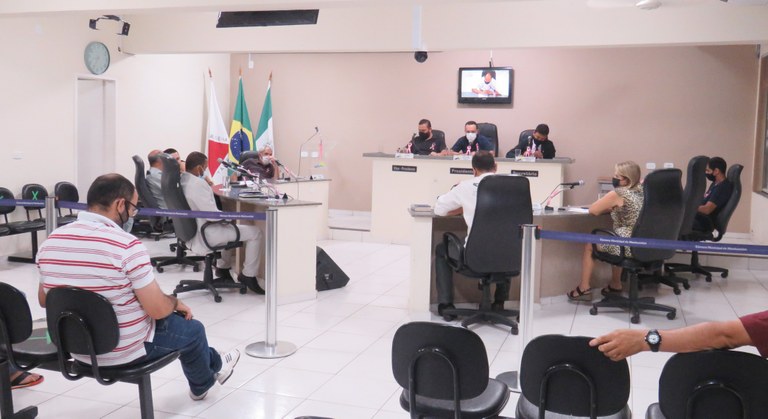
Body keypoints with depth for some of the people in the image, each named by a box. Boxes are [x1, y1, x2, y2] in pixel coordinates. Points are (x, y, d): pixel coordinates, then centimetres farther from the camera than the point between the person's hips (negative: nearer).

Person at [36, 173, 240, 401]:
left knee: (170, 315, 31)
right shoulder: (127, 246, -26)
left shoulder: (51, 242, -6)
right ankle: (201, 383, 53)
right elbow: (158, 310, -23)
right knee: (192, 328, 24)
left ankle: (213, 363, 51)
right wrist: (176, 302, -1)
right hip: (126, 350, -7)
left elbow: (44, 300, 7)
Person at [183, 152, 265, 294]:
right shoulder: (197, 184, -26)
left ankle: (223, 268, 37)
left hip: (192, 230, 11)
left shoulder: (181, 179, 3)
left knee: (230, 227, 36)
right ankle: (248, 275, 4)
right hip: (204, 234, -11)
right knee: (255, 232, -7)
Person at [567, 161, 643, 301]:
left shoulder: (617, 194, -12)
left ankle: (584, 288, 20)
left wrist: (609, 207, 9)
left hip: (629, 247, -7)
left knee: (589, 244, 16)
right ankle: (615, 285, 38)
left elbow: (593, 210, -5)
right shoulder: (642, 190, 10)